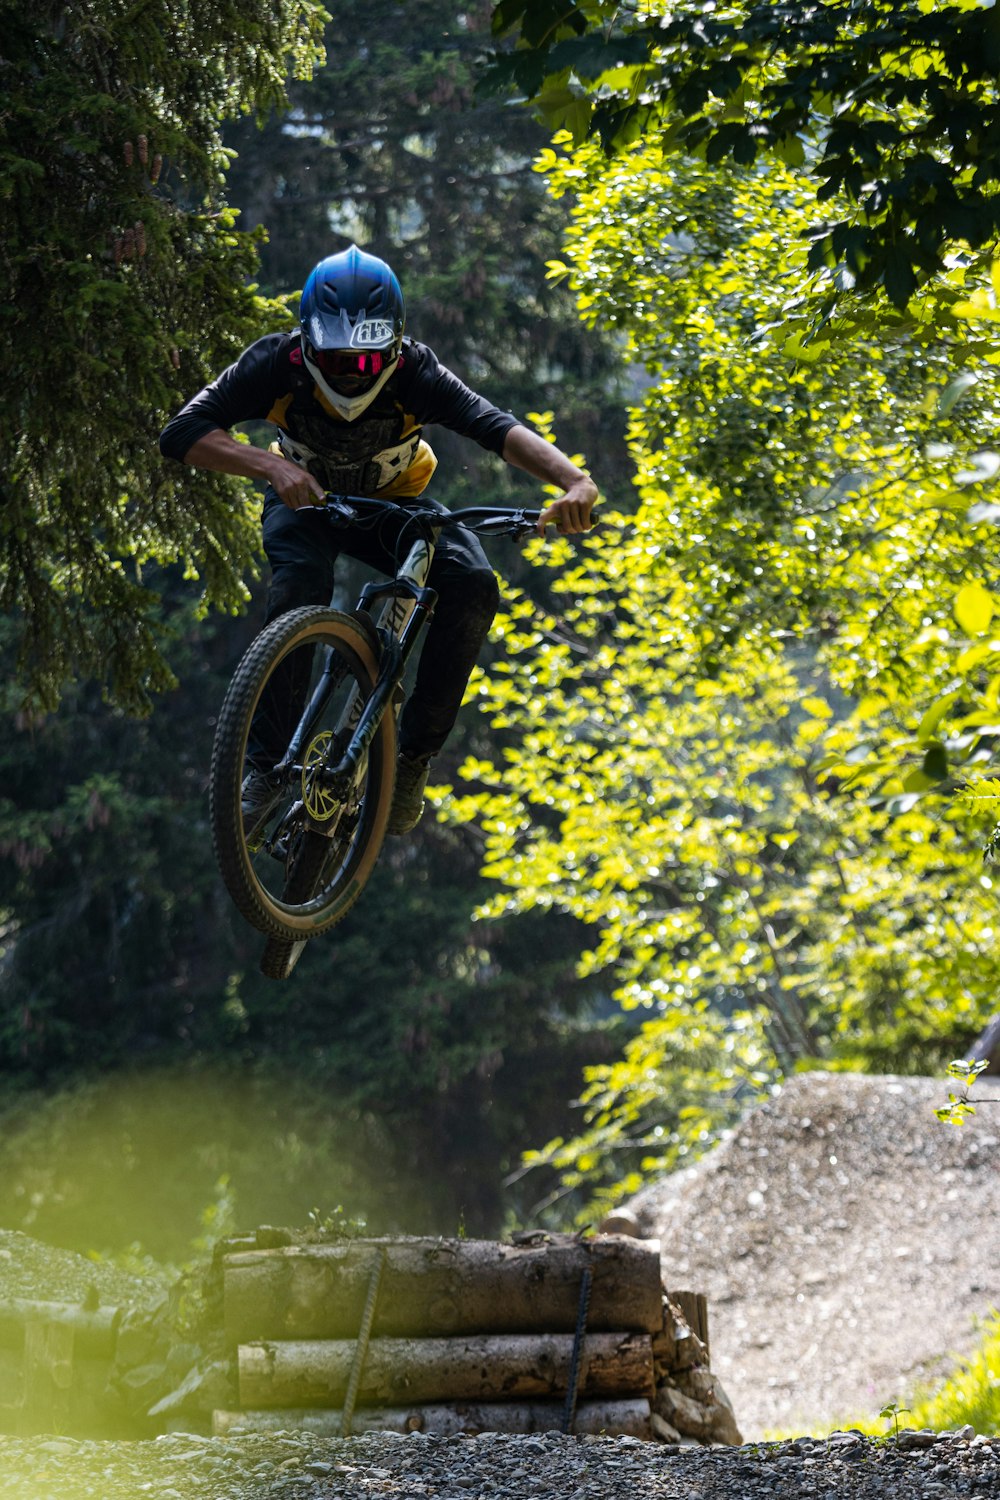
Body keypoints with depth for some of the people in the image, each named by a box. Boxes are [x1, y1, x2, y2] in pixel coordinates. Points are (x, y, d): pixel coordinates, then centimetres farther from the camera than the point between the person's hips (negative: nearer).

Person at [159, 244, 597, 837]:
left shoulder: (414, 373, -31)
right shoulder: (280, 364, -30)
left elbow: (497, 426, -45)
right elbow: (182, 432, -37)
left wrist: (576, 482, -62)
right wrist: (272, 466, -53)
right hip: (305, 500, -1)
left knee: (472, 585, -27)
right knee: (301, 578, -35)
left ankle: (415, 754, -13)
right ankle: (265, 766, -26)